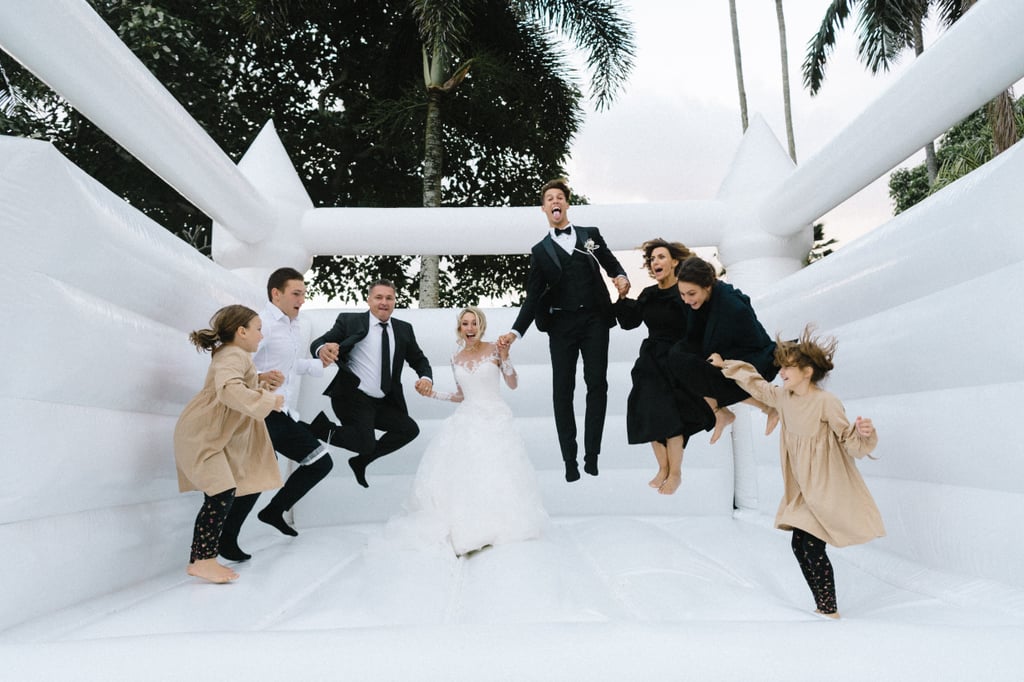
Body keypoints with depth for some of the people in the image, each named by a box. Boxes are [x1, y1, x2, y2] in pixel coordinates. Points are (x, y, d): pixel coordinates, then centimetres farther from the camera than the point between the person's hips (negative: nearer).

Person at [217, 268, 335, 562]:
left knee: (321, 462, 8)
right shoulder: (262, 323, -16)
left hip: (282, 415, 9)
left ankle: (274, 511, 22)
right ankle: (226, 539, 12)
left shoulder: (295, 327, 15)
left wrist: (319, 364, 16)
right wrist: (259, 378, -40)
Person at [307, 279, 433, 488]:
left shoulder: (404, 329, 9)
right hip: (354, 398, -6)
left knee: (409, 429, -3)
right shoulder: (349, 321, -4)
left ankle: (361, 462, 17)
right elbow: (318, 343, -10)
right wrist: (322, 350, -36)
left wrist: (426, 378, -9)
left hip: (384, 402, 6)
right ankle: (322, 427, 6)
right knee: (365, 444, -21)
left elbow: (419, 360, 15)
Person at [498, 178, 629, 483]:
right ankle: (570, 460, 4)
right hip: (562, 324, 0)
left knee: (597, 384, -4)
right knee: (562, 389, -2)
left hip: (594, 320, 0)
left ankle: (591, 455, 5)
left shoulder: (591, 234, 14)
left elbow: (612, 264, 13)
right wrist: (516, 331, -5)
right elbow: (533, 297, 7)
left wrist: (621, 277, -11)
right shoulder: (540, 250, 12)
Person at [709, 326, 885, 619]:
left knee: (813, 548, -9)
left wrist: (862, 433, -40)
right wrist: (726, 365, 26)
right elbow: (757, 385, 20)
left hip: (826, 490, -8)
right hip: (802, 490, 8)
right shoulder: (783, 396, 3)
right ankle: (823, 608, 22)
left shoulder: (826, 402, -18)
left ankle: (829, 611, 8)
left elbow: (850, 440, -17)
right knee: (799, 545, 8)